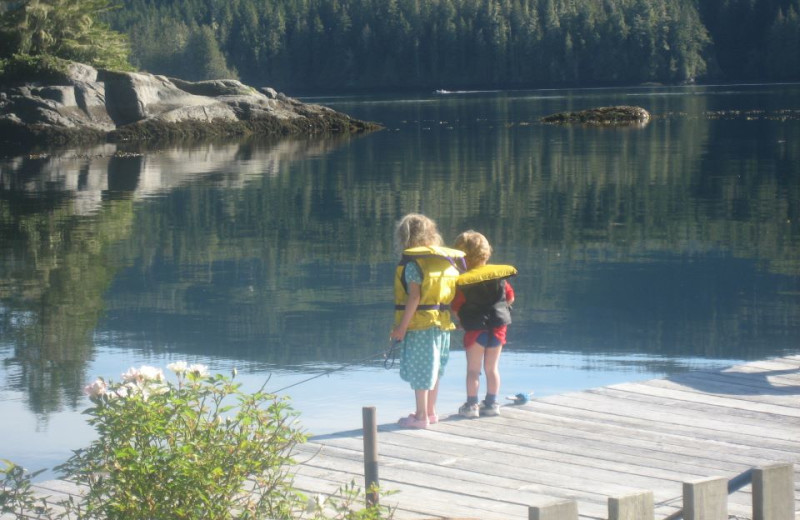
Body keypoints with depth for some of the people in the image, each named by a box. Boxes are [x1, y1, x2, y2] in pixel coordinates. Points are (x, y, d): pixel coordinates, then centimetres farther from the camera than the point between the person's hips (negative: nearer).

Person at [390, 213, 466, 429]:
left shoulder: (413, 261, -12)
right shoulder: (444, 258, 9)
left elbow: (414, 297, -18)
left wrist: (402, 326, -16)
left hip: (421, 322, -7)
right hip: (441, 321, 7)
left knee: (419, 369, -1)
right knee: (433, 368, 17)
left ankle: (421, 416, 2)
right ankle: (431, 411, 26)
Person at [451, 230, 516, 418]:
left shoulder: (463, 282, -13)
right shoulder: (500, 274, 1)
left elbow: (456, 308, -11)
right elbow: (510, 297, 10)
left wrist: (461, 320, 8)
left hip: (475, 327, -4)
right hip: (497, 326, 4)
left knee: (473, 369, 5)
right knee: (492, 367, 13)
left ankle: (471, 405, 6)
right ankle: (491, 403, 19)